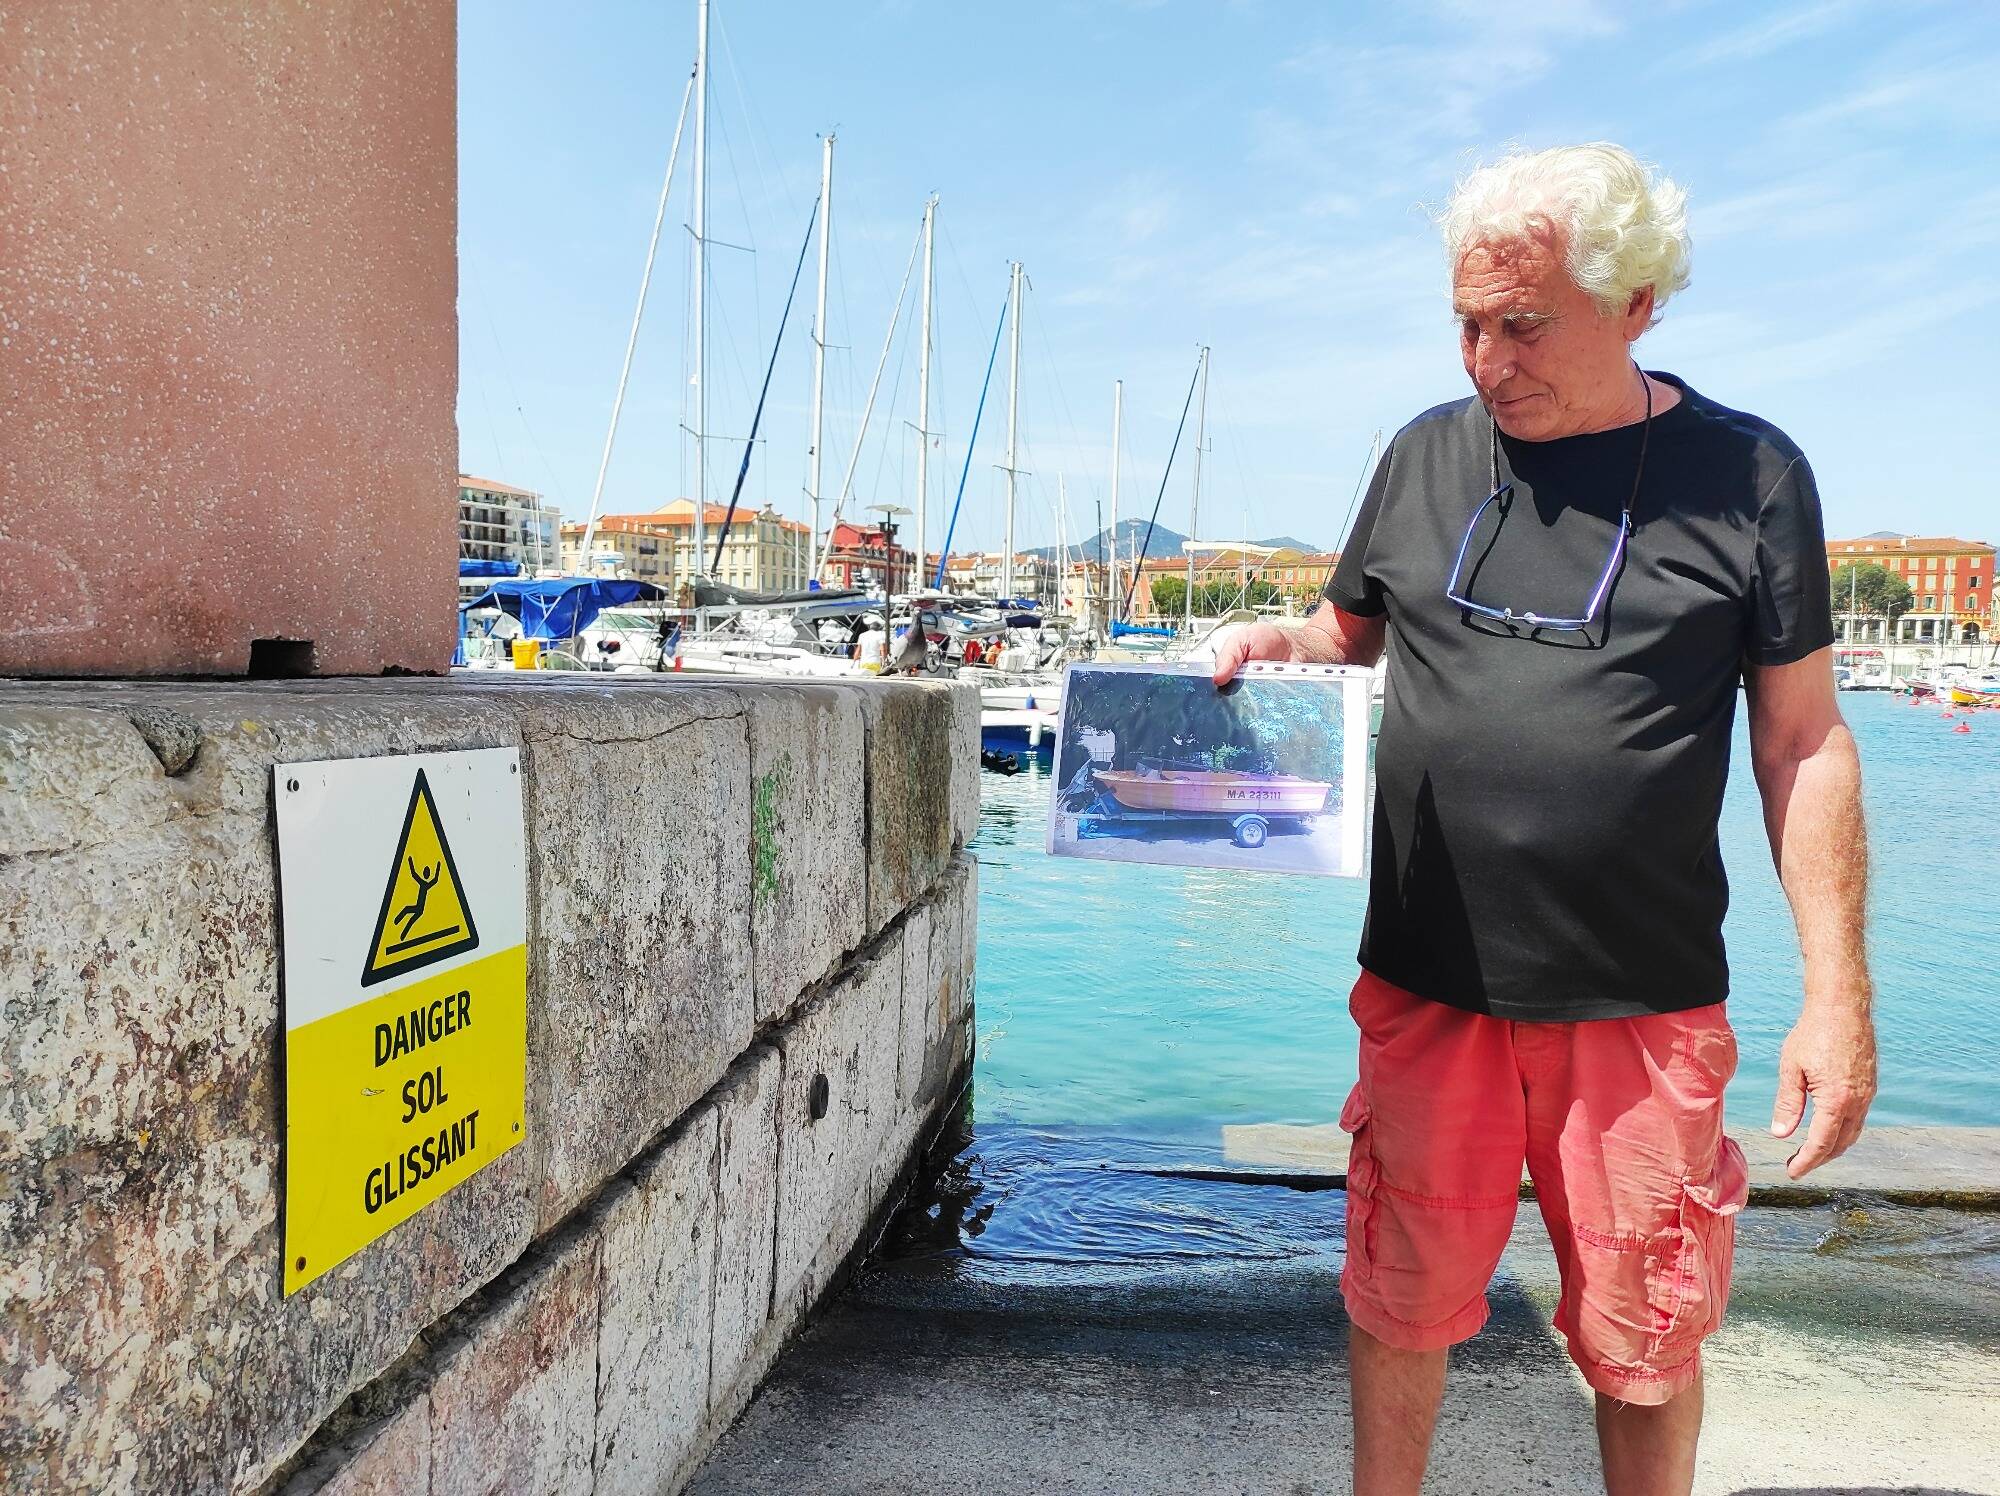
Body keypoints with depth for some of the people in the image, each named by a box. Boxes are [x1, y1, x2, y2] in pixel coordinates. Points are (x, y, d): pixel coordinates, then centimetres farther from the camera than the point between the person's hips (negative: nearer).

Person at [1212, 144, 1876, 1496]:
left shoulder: (1746, 474, -2)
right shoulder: (1428, 455, 5)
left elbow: (1802, 742, -1)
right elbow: (1349, 632, 17)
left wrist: (1839, 994, -4)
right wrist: (1271, 645, -6)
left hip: (1642, 1003, -2)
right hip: (1427, 987, 2)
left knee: (1641, 1344, 12)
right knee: (1402, 1302, 13)